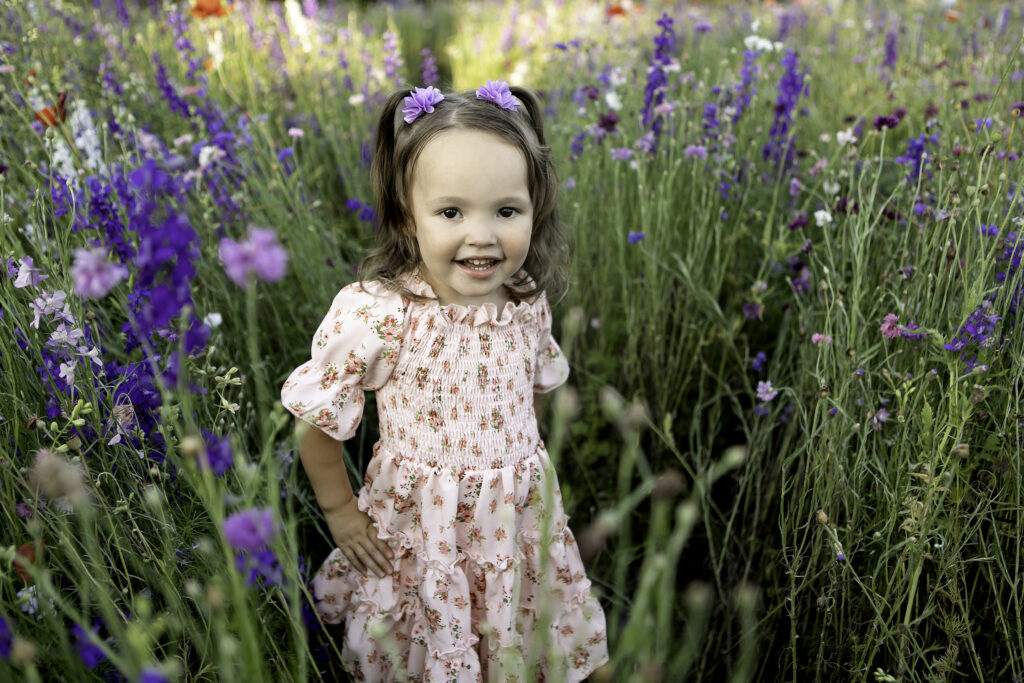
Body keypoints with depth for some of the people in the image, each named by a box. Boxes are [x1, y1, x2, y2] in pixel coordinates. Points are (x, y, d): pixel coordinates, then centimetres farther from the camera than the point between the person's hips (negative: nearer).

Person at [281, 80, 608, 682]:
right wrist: (340, 509, -5)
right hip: (419, 528, -3)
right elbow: (313, 420, -13)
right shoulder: (375, 314, -25)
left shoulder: (528, 305, -10)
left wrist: (519, 465, 12)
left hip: (520, 520, 4)